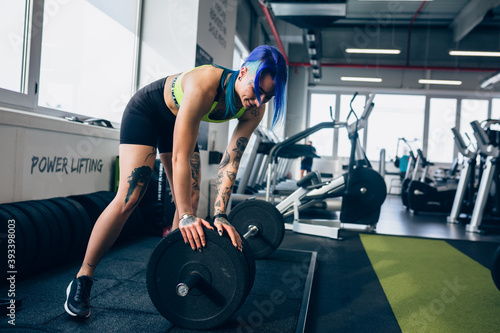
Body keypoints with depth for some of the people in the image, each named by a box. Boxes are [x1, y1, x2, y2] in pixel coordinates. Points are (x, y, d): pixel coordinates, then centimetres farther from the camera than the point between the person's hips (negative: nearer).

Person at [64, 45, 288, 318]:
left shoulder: (254, 110, -22)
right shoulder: (203, 84, -41)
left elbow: (230, 163, -19)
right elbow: (181, 156, -39)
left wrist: (220, 215, -24)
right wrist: (186, 216, -36)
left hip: (178, 121, 7)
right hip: (146, 111, -6)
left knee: (191, 201, 0)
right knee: (129, 197, -17)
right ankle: (81, 280, -6)